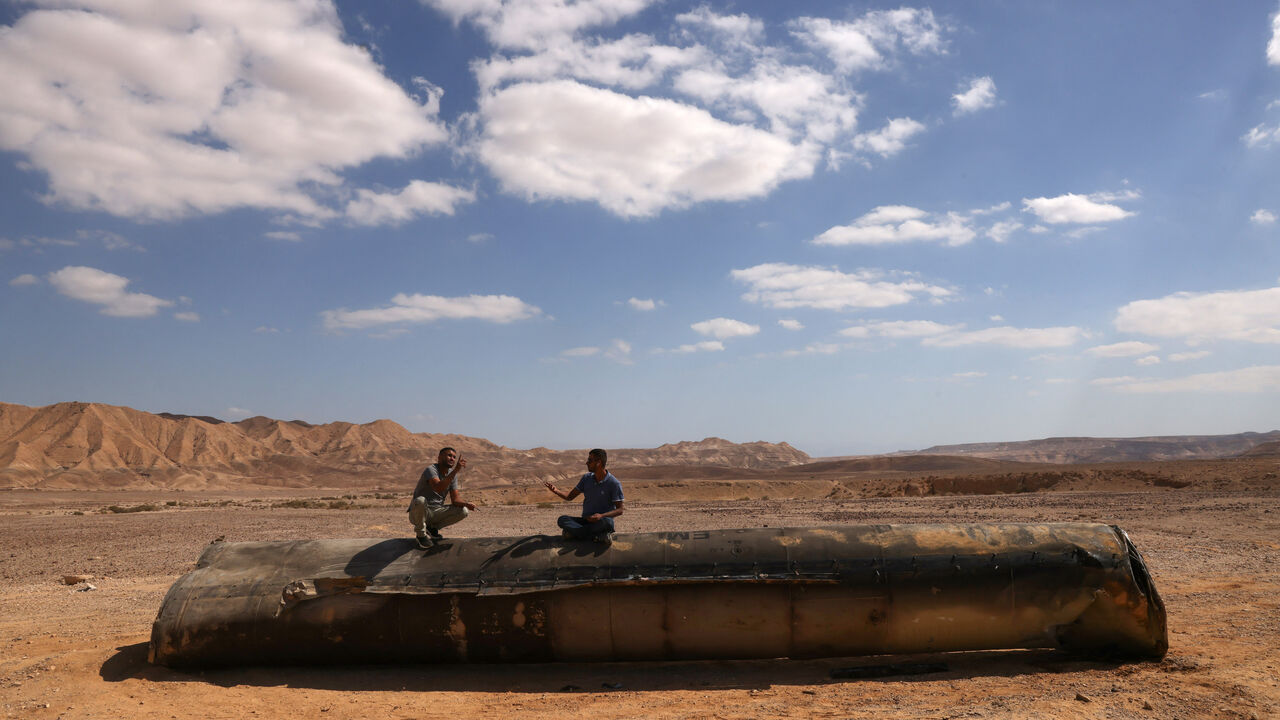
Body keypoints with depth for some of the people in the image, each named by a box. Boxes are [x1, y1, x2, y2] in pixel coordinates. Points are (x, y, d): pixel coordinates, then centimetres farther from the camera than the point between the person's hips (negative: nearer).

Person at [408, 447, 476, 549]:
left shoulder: (452, 474, 4)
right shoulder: (431, 469, -18)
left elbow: (455, 499, 1)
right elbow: (438, 488, -38)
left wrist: (467, 504, -21)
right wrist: (456, 470, -43)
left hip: (436, 512, 6)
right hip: (418, 513, -6)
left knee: (464, 511, -12)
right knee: (420, 500, -39)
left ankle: (432, 527, 9)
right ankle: (421, 534, -11)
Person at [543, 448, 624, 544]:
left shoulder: (614, 483, -9)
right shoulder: (587, 478, 7)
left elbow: (619, 510, -9)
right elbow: (570, 496, 12)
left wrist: (602, 516, -25)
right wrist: (556, 490, -8)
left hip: (601, 520, -5)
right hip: (586, 520, 5)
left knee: (606, 522, -39)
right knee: (562, 520, -21)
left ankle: (574, 533, -25)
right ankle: (598, 537, -29)